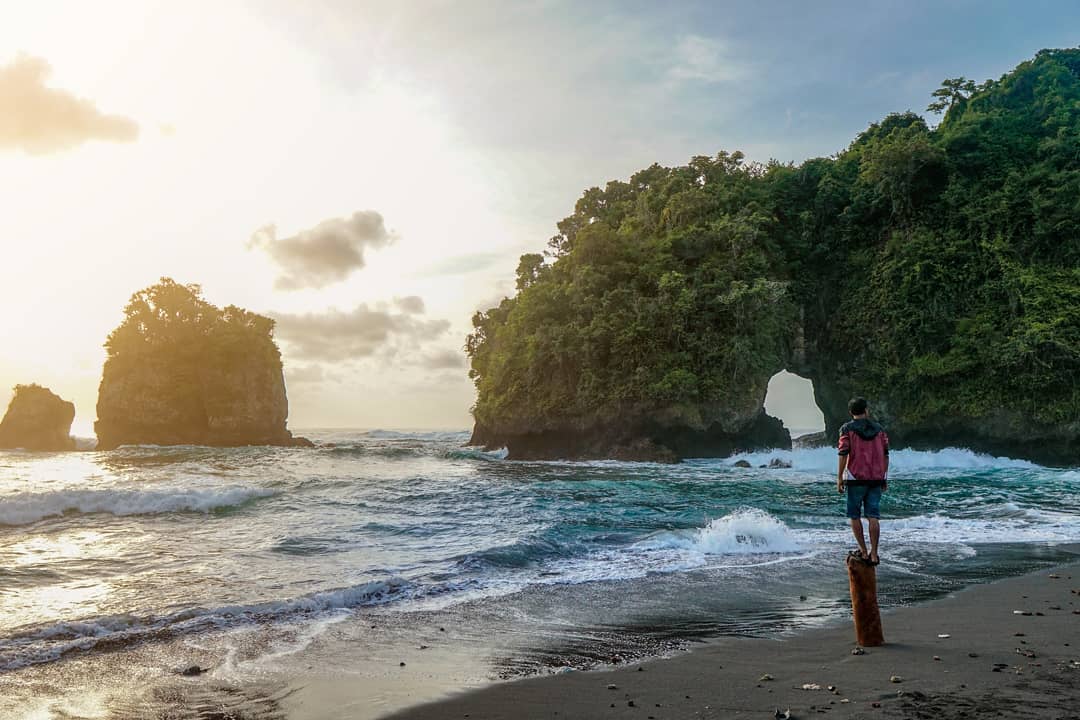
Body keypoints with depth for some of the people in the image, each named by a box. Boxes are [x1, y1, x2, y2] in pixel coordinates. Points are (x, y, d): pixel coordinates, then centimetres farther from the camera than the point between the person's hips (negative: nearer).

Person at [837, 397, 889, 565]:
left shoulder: (847, 429, -3)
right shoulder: (879, 429, 8)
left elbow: (843, 454, -9)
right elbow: (885, 455, 8)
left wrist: (839, 478, -4)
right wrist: (885, 478, 15)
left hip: (856, 478, -3)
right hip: (876, 478, 3)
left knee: (854, 515, 7)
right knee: (873, 516, 4)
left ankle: (863, 552, 5)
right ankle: (874, 554, 2)